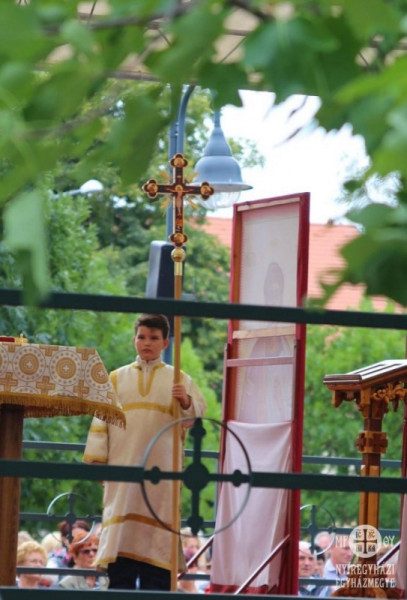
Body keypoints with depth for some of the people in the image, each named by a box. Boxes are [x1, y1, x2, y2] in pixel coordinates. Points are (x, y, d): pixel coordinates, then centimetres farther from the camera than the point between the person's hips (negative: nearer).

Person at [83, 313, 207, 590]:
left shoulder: (179, 379, 11)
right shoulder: (117, 378, 15)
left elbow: (199, 412, -1)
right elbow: (102, 419, 11)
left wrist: (186, 402, -23)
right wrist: (97, 458, 1)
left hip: (161, 472, -1)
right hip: (123, 468, 1)